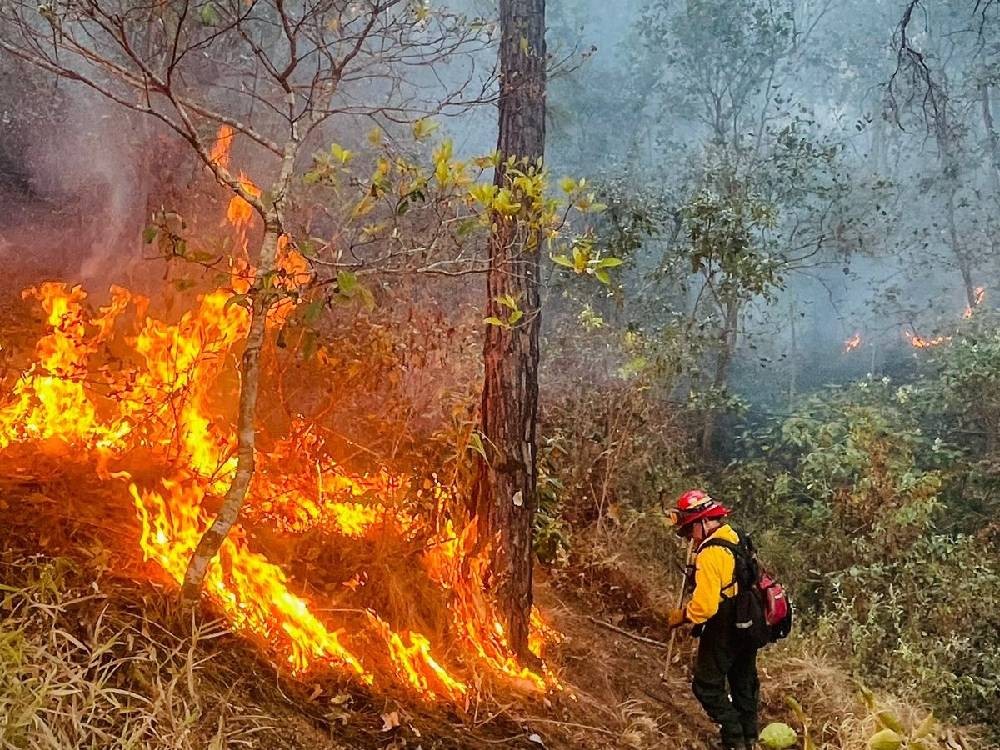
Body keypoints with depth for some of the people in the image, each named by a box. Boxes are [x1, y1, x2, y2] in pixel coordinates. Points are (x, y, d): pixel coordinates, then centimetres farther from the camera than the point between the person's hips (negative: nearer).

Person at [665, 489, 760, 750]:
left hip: (723, 632, -9)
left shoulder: (710, 554, -26)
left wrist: (679, 616, -12)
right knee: (744, 683, 21)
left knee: (707, 686, 6)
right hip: (748, 626, 9)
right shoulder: (736, 540, 2)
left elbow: (704, 606, -28)